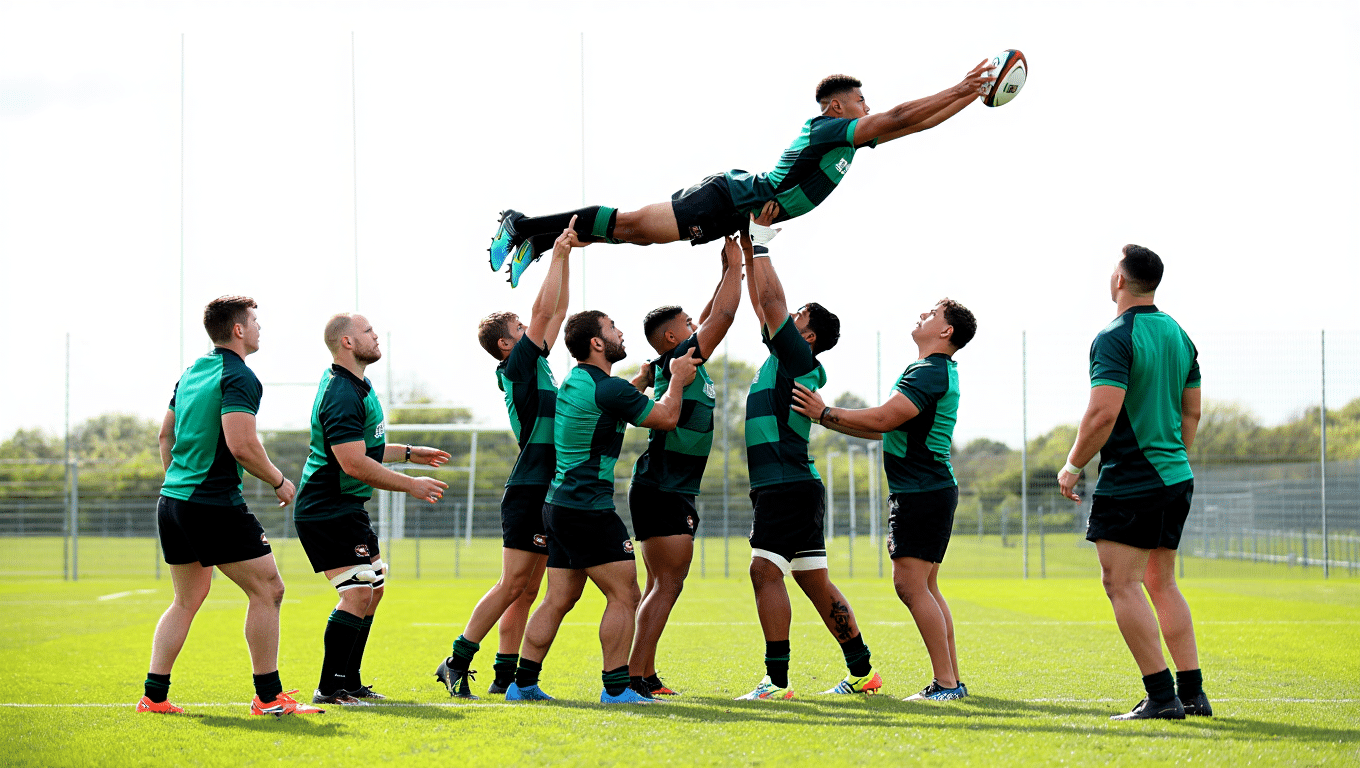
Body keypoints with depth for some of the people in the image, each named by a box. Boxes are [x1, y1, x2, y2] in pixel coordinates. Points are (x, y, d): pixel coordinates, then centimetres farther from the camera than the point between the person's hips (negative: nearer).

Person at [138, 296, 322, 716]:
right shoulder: (239, 378, -12)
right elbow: (241, 446, -22)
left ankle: (154, 696, 13)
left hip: (172, 499, 9)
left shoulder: (192, 372, 16)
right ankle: (268, 697, 0)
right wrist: (279, 481, -8)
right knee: (267, 590, -2)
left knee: (187, 600, 17)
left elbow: (165, 434, 23)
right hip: (216, 504, -9)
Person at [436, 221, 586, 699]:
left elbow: (557, 311, 22)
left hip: (545, 493, 9)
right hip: (528, 492, -9)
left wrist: (566, 256, 17)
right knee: (513, 584, -10)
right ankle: (457, 661, -7)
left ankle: (506, 676, 7)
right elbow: (544, 310, -13)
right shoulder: (516, 367, -6)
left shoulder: (536, 365, 17)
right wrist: (558, 256, -8)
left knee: (525, 591, 6)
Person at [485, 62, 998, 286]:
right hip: (726, 202, -9)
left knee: (637, 231, 6)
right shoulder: (830, 130, -14)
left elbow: (909, 125, 18)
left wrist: (969, 94, 13)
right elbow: (898, 119, -21)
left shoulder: (844, 139, 13)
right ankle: (524, 227, -13)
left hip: (735, 206, 9)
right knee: (633, 224, -15)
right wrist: (961, 89, -16)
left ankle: (536, 244, 5)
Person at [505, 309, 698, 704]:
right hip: (589, 508, -10)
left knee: (558, 600, 12)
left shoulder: (574, 382, 14)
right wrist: (677, 380, 10)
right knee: (624, 596, -4)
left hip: (560, 505, 10)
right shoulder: (609, 389, -15)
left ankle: (523, 684, 13)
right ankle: (616, 688, -5)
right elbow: (666, 417, -4)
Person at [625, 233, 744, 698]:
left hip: (674, 492, 10)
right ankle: (634, 675, -13)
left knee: (662, 585, 11)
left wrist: (729, 271, 20)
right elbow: (722, 316, -14)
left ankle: (645, 676, 13)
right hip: (661, 490, -10)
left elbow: (713, 318, 25)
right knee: (668, 584, -11)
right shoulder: (678, 363, -12)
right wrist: (735, 265, -4)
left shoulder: (683, 364, 13)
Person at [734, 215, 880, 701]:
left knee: (765, 571, -14)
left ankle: (776, 680, -17)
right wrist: (747, 249, 21)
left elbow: (771, 299, -10)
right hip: (791, 485, 10)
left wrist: (758, 247, -2)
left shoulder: (798, 357, -6)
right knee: (815, 582, 11)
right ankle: (862, 671, 15)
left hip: (787, 485, -10)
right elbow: (763, 303, 24)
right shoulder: (784, 359, 18)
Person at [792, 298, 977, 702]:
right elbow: (887, 427, 23)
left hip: (923, 493, -10)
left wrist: (825, 412, -11)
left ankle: (946, 682, -12)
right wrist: (825, 419, 22)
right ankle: (951, 680, 12)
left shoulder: (930, 373, -14)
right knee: (924, 588, 11)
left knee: (910, 584, -12)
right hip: (927, 490, 10)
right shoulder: (933, 371, 20)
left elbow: (883, 418, -20)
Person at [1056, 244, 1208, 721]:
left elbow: (1103, 413, -22)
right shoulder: (1179, 335, 12)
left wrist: (1072, 465, -10)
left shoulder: (1115, 338, -14)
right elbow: (1191, 411, 18)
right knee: (1162, 584, 14)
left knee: (1122, 584, -5)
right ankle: (1192, 693, 12)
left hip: (1129, 482, -8)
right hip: (1175, 477, 9)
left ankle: (1161, 697, -9)